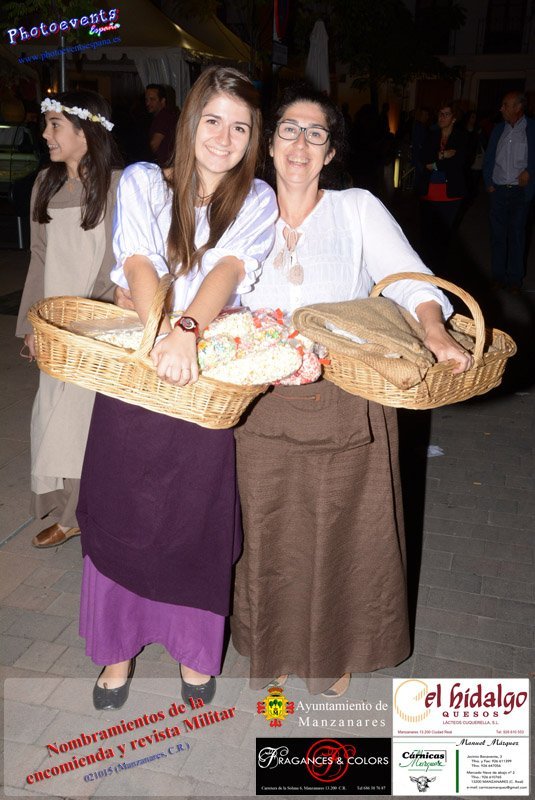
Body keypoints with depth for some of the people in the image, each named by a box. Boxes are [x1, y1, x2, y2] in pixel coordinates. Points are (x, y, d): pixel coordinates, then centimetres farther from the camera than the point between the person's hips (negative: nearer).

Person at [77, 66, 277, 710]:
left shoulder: (258, 200, 3)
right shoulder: (143, 182, 4)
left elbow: (228, 268, -15)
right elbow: (139, 264, -12)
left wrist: (188, 331, -34)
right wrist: (161, 336, -30)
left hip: (211, 373, 0)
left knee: (198, 517, 8)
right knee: (121, 510, 9)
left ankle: (195, 649, 31)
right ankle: (119, 645, 31)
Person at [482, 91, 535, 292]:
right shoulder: (499, 130, 10)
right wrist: (488, 183, 4)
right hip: (498, 190, 3)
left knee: (517, 235, 2)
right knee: (497, 234, 6)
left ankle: (515, 279, 10)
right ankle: (498, 276, 15)